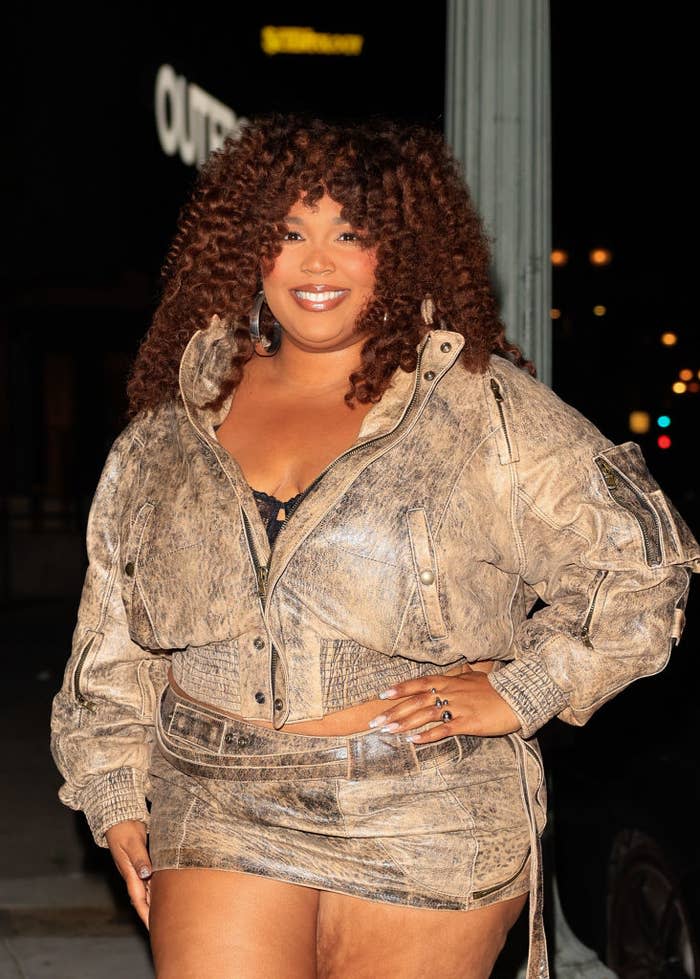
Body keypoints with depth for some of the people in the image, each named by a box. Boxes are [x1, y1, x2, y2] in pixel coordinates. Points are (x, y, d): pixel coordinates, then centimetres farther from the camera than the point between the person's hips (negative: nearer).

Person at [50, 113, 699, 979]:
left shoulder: (489, 408, -1)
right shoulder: (172, 428, 9)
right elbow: (112, 636, 16)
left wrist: (518, 692, -6)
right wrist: (117, 800, 11)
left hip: (427, 843, -2)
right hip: (221, 823, 3)